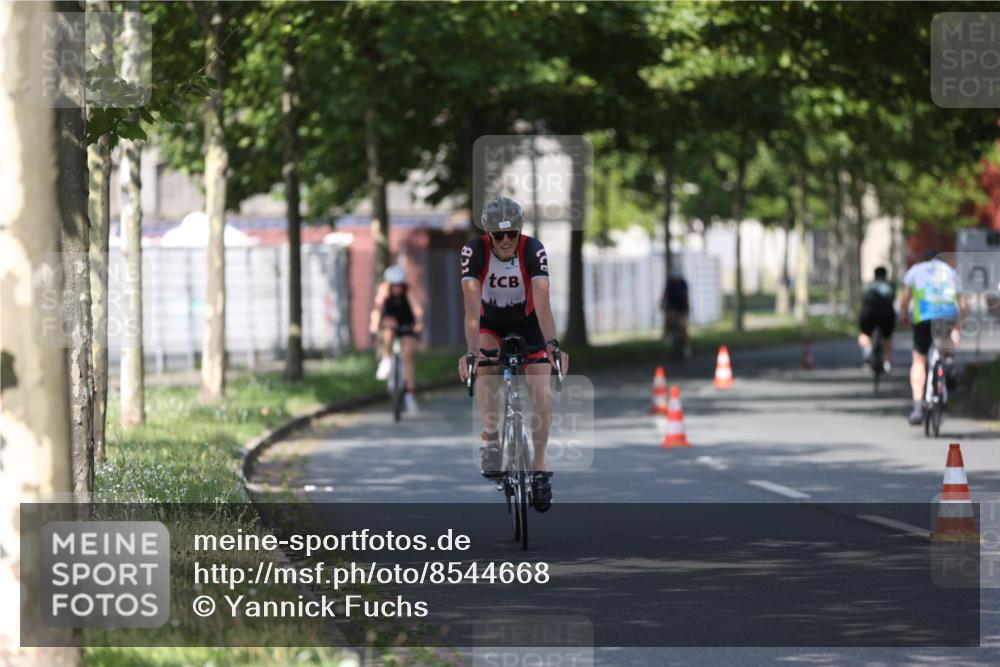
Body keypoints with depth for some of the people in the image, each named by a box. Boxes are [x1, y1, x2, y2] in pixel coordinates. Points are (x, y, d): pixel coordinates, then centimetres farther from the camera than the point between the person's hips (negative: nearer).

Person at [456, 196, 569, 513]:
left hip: (526, 323, 0)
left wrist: (552, 345, -52)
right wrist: (471, 352, -47)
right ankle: (492, 441, -22)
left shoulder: (533, 251, -28)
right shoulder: (474, 252, -28)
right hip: (490, 324, 1)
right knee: (485, 367, -30)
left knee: (541, 393, -14)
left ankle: (539, 466, -2)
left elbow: (543, 302, -37)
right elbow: (472, 307, -36)